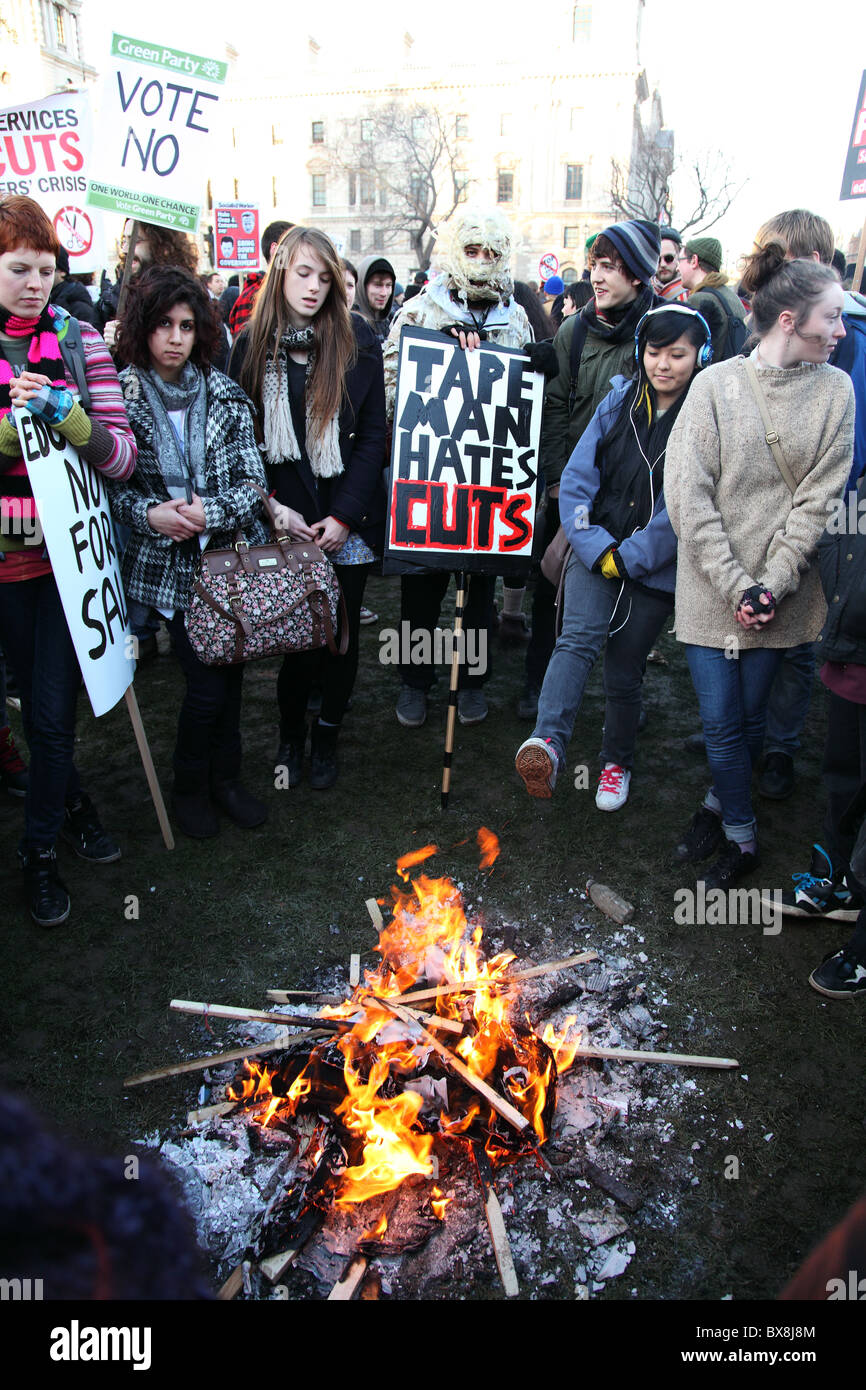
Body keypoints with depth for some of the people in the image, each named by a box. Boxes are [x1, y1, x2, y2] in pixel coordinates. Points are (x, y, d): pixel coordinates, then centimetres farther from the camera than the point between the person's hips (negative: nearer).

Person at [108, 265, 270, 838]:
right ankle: (190, 787, 22)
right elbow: (107, 483, 0)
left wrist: (211, 512, -16)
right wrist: (149, 513, -18)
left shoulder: (225, 394, 4)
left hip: (232, 552, 3)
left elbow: (253, 477, 0)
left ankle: (226, 778, 31)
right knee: (206, 684, -5)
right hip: (168, 564, -3)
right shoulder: (120, 396, -2)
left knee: (230, 672, 9)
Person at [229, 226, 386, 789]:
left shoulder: (357, 341, -1)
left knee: (342, 631, 7)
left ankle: (328, 734, 26)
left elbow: (374, 433, -2)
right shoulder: (253, 345, 3)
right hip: (287, 522, 0)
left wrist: (345, 515, -9)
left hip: (349, 520, 0)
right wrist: (276, 509, -8)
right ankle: (291, 733, 23)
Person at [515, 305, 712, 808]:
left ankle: (617, 762, 29)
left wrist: (628, 558, -12)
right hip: (597, 551, 2)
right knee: (579, 637, -24)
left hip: (655, 568, -1)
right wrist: (597, 549, -10)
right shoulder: (620, 400, 4)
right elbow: (577, 478, 0)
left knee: (624, 672, 6)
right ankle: (548, 743, -39)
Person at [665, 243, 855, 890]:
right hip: (711, 587, -1)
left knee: (750, 716, 11)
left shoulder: (835, 389, 1)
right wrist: (736, 586, -14)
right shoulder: (717, 383, -5)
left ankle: (719, 805, 36)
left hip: (782, 591, 2)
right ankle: (741, 838, 23)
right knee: (721, 721, 3)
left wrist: (772, 585, -12)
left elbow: (818, 499, -2)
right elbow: (688, 495, -9)